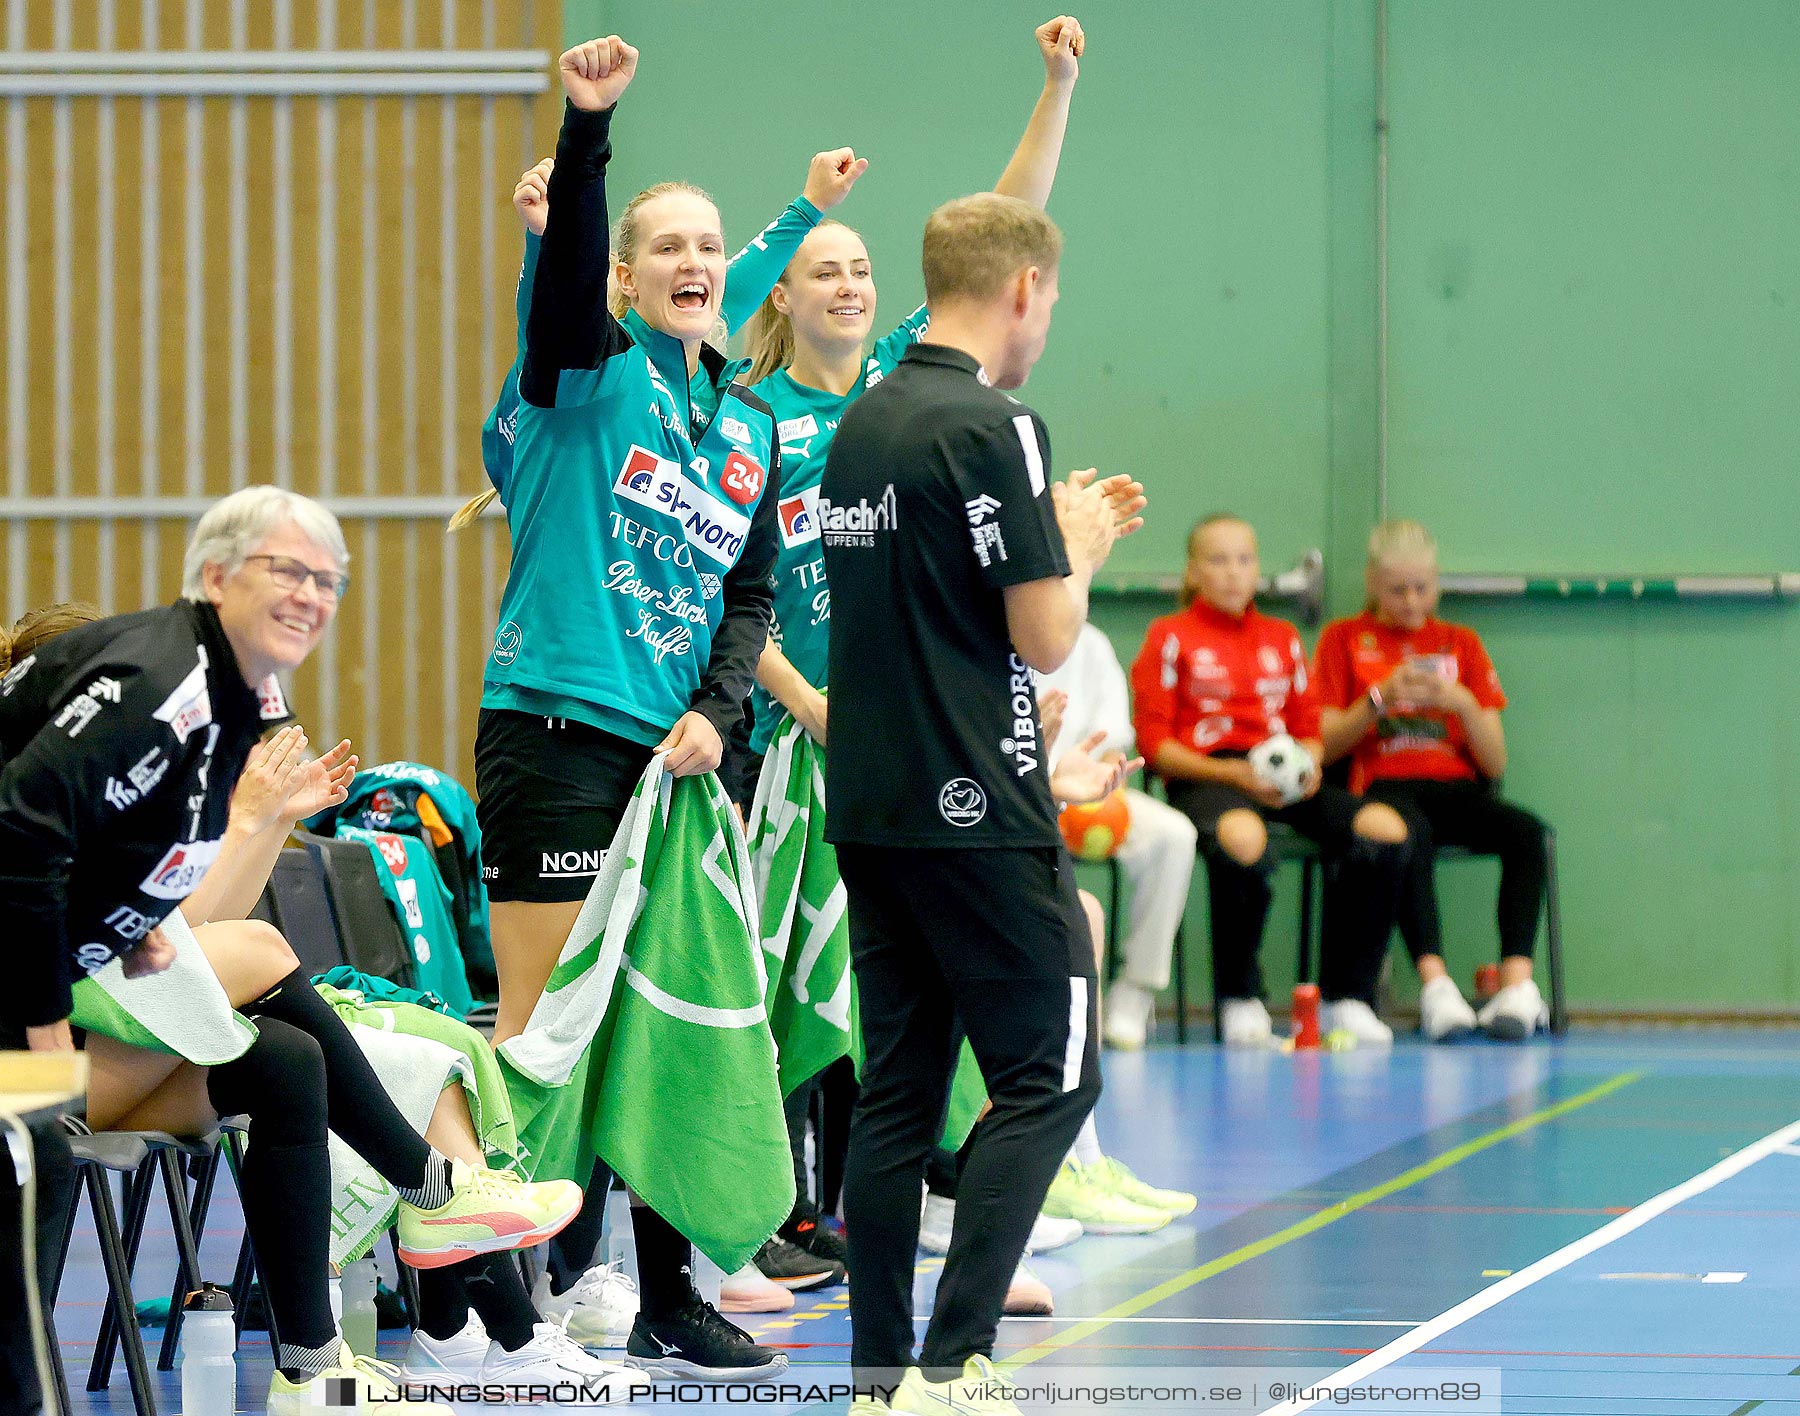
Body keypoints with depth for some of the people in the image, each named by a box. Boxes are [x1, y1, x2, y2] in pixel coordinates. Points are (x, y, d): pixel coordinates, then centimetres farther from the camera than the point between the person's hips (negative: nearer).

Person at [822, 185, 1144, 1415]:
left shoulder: (861, 427, 12)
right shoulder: (992, 427, -14)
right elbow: (1046, 635, -14)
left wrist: (1061, 527, 21)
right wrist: (1083, 543, 4)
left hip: (868, 808, 8)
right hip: (977, 814, -8)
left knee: (898, 1087, 9)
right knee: (1049, 1080, -2)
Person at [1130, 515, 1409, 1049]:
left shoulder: (1282, 638, 23)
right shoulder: (1170, 636, 8)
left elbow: (1308, 727, 22)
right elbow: (1154, 741, 0)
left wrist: (1307, 764, -4)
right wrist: (1234, 774, -14)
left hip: (1286, 783, 5)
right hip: (1204, 778, -5)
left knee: (1385, 828, -24)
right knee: (1242, 838, -43)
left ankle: (1345, 998, -16)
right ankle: (1239, 1003, -23)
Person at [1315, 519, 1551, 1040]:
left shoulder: (1461, 643, 18)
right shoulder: (1344, 639, 14)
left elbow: (1495, 763, 11)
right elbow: (1326, 746, 4)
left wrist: (1461, 702, -6)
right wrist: (1380, 698, -9)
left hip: (1456, 788, 3)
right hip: (1383, 787, -3)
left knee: (1525, 832, -31)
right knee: (1411, 834, -40)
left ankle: (1518, 982, -41)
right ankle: (1434, 982, -48)